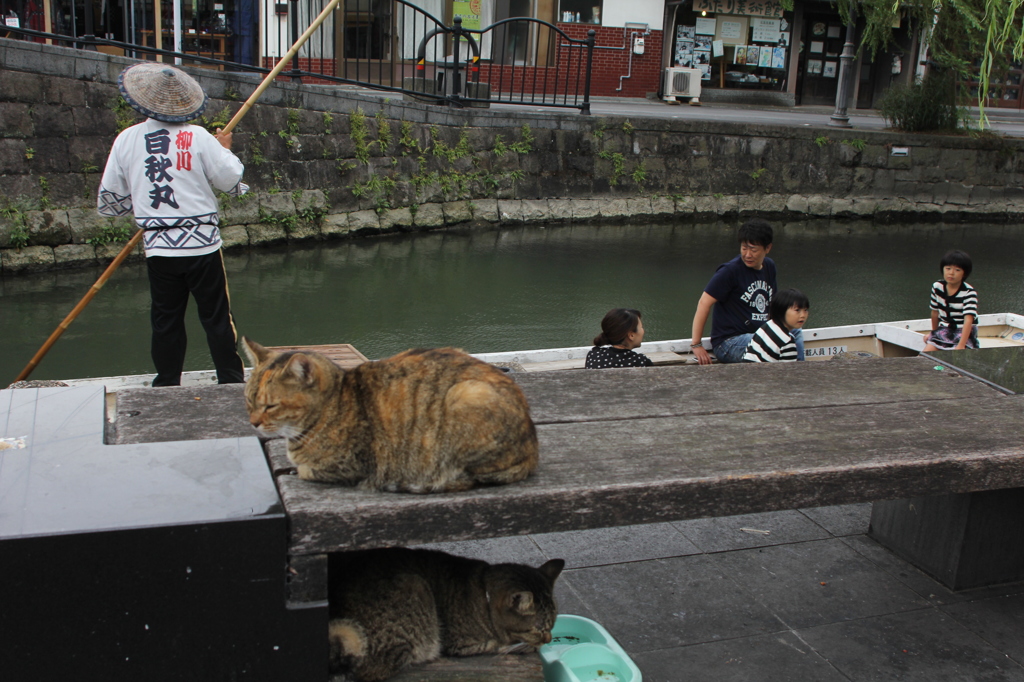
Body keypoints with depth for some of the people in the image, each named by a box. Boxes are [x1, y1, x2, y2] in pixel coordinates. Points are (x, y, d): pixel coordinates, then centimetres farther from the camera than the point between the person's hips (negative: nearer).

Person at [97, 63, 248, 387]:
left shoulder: (126, 140, 2)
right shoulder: (198, 137, -7)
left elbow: (109, 197, 9)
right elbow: (232, 180, -4)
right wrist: (226, 149, 14)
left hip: (158, 248, 2)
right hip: (202, 244, -2)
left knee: (166, 320, 11)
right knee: (217, 317, 5)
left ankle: (167, 386, 16)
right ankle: (231, 381, 10)